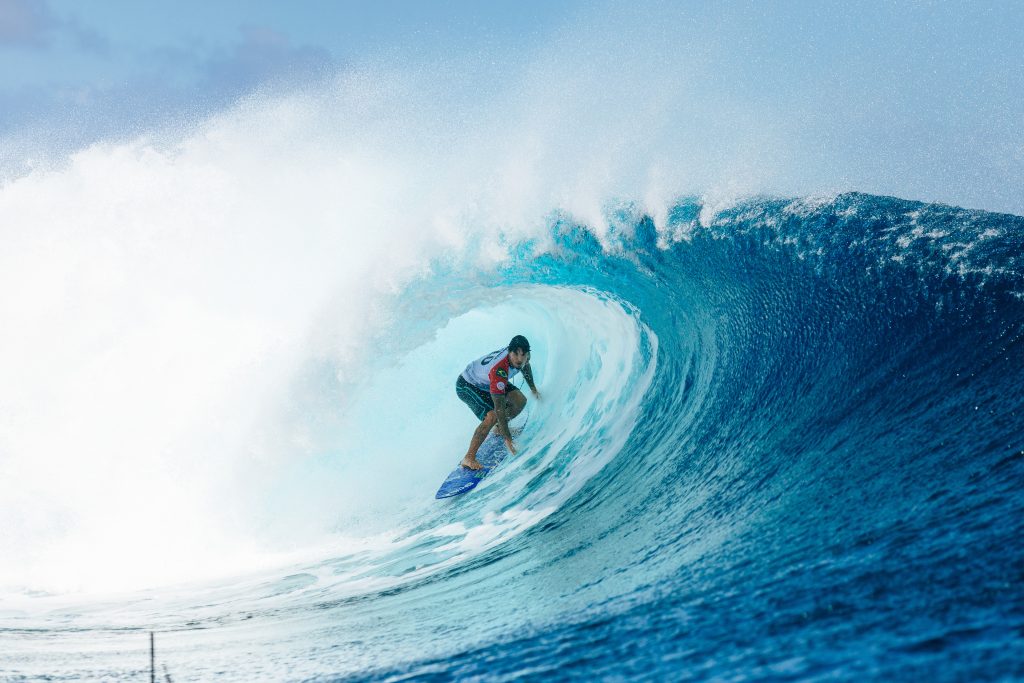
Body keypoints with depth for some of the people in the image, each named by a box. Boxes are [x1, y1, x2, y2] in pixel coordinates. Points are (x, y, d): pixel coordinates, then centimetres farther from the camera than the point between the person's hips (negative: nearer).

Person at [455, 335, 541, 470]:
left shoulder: (523, 355, -21)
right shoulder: (499, 371, -43)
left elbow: (525, 366, 8)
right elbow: (499, 409, -39)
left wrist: (533, 388, 21)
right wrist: (507, 439, -36)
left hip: (487, 381, 8)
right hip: (467, 386, -8)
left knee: (520, 400, -4)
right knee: (492, 417, -26)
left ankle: (499, 428, 23)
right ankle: (469, 458, -19)